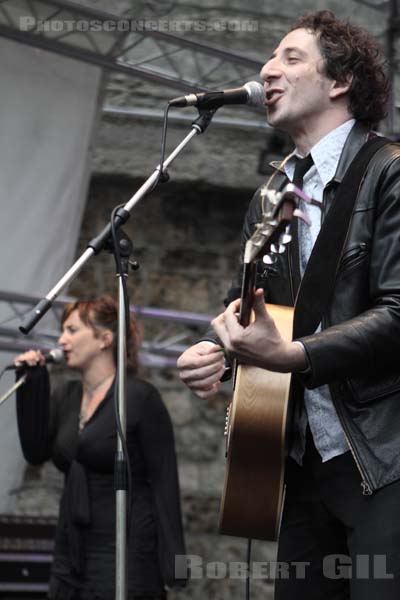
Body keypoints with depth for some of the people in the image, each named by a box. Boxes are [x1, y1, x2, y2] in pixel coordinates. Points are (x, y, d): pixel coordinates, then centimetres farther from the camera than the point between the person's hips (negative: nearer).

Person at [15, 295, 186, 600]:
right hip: (70, 558, 7)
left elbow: (165, 483, -11)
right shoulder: (65, 396, 12)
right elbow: (36, 452, 0)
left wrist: (172, 563, -16)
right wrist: (33, 383, -5)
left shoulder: (141, 397, -9)